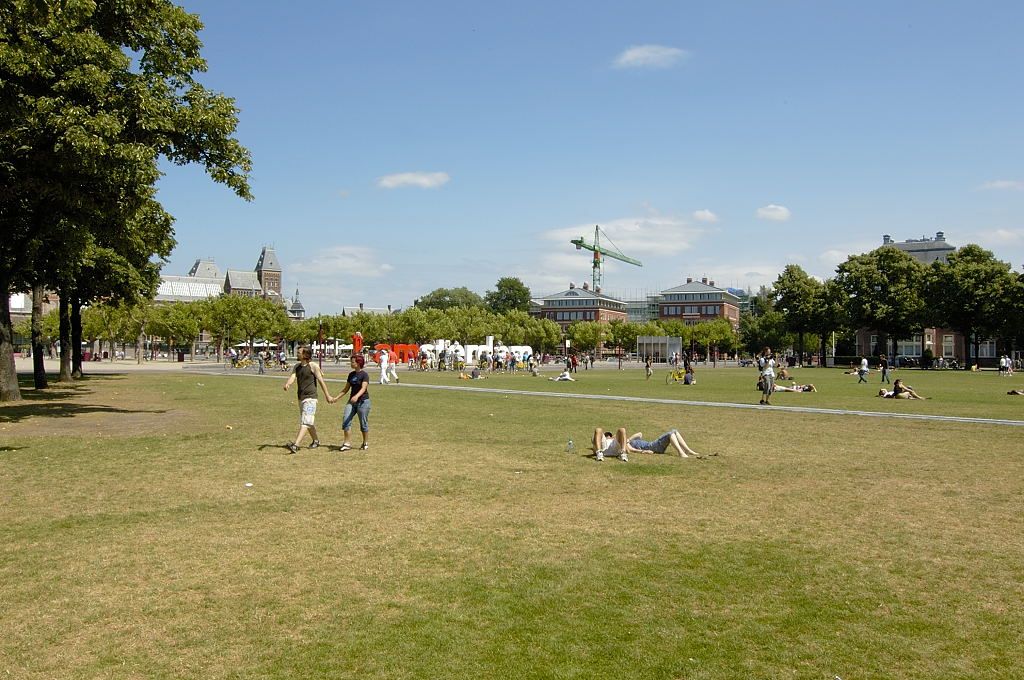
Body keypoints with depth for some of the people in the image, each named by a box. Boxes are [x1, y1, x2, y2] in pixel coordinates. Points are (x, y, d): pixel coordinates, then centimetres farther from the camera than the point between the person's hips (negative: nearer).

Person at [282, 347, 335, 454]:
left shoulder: (313, 366, -8)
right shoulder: (297, 366, 11)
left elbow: (321, 381, -5)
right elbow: (292, 377, -3)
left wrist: (328, 396, -2)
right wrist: (287, 384, -27)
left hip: (310, 398, -8)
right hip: (301, 398, 8)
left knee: (305, 422, -16)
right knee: (308, 422, 19)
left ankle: (295, 445, -28)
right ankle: (316, 441, 37)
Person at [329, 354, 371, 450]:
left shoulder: (364, 375, -10)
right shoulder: (351, 374, 11)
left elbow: (363, 388, -23)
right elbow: (346, 389, 18)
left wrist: (356, 396, -41)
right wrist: (337, 398, 15)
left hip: (363, 401, -6)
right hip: (352, 401, 6)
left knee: (363, 423, 3)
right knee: (346, 420, -7)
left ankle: (366, 443, 20)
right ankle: (347, 443, -3)